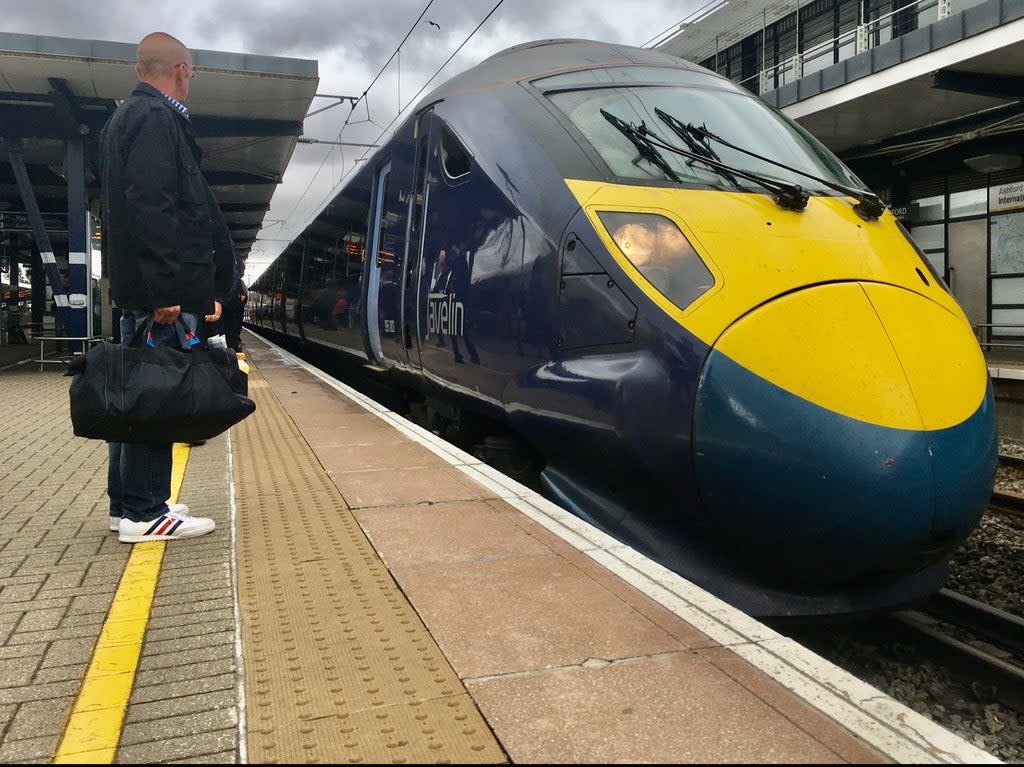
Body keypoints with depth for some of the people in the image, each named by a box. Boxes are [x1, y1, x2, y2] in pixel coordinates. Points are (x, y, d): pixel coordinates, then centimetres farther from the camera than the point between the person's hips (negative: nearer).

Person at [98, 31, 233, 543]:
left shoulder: (127, 117, 23)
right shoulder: (159, 119, -9)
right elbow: (151, 209, -21)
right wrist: (165, 289, -24)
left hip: (138, 289, 10)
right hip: (160, 290, -10)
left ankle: (128, 503, 21)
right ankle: (144, 514, -1)